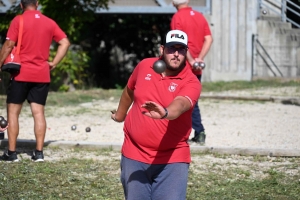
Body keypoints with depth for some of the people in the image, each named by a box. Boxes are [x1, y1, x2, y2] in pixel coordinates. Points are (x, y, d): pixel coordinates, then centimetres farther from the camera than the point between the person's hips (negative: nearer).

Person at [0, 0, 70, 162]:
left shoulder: (18, 21, -6)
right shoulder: (49, 22, 7)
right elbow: (65, 42, 5)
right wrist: (53, 63, 6)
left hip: (21, 73, -3)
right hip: (42, 75, 3)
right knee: (38, 112, 4)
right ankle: (39, 152, 0)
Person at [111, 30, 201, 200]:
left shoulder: (191, 82, -13)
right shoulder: (144, 66, 1)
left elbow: (180, 104, -35)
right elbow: (129, 91, 23)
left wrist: (165, 113, -57)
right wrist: (120, 114, 38)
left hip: (172, 160, -3)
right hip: (134, 156, 3)